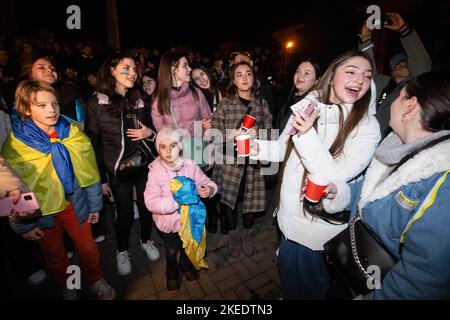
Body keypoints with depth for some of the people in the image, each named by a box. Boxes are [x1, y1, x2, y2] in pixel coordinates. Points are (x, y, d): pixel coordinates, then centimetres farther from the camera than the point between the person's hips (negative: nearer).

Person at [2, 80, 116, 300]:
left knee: (88, 247, 14)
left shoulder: (73, 133, -10)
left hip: (75, 203, 1)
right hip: (40, 211, 0)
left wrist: (94, 205, 0)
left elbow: (89, 172, -4)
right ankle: (67, 286, 49)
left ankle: (97, 281, 43)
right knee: (54, 254, 21)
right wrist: (23, 225, -3)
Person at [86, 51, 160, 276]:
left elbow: (151, 130, 15)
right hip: (118, 168, -3)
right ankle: (122, 251, 36)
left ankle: (146, 240, 41)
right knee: (125, 213, 7)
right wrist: (102, 178, -5)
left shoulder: (139, 100, 5)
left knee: (146, 206, 12)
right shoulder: (96, 104, -7)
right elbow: (93, 144, -5)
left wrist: (149, 133, -10)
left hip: (145, 164, 3)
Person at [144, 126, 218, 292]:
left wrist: (209, 189, -31)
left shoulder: (190, 165, -16)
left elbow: (206, 182, -7)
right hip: (169, 221, -1)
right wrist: (177, 200, -34)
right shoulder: (156, 171, -21)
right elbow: (151, 202, -26)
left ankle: (187, 265, 58)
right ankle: (172, 272, 53)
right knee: (171, 251, 22)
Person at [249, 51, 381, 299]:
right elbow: (285, 147, 6)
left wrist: (307, 135, -32)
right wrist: (258, 148, -12)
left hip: (320, 224, -4)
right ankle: (287, 296, 57)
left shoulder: (367, 126, -16)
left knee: (310, 286, 21)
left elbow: (335, 177, -23)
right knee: (286, 272, 28)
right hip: (290, 213, 5)